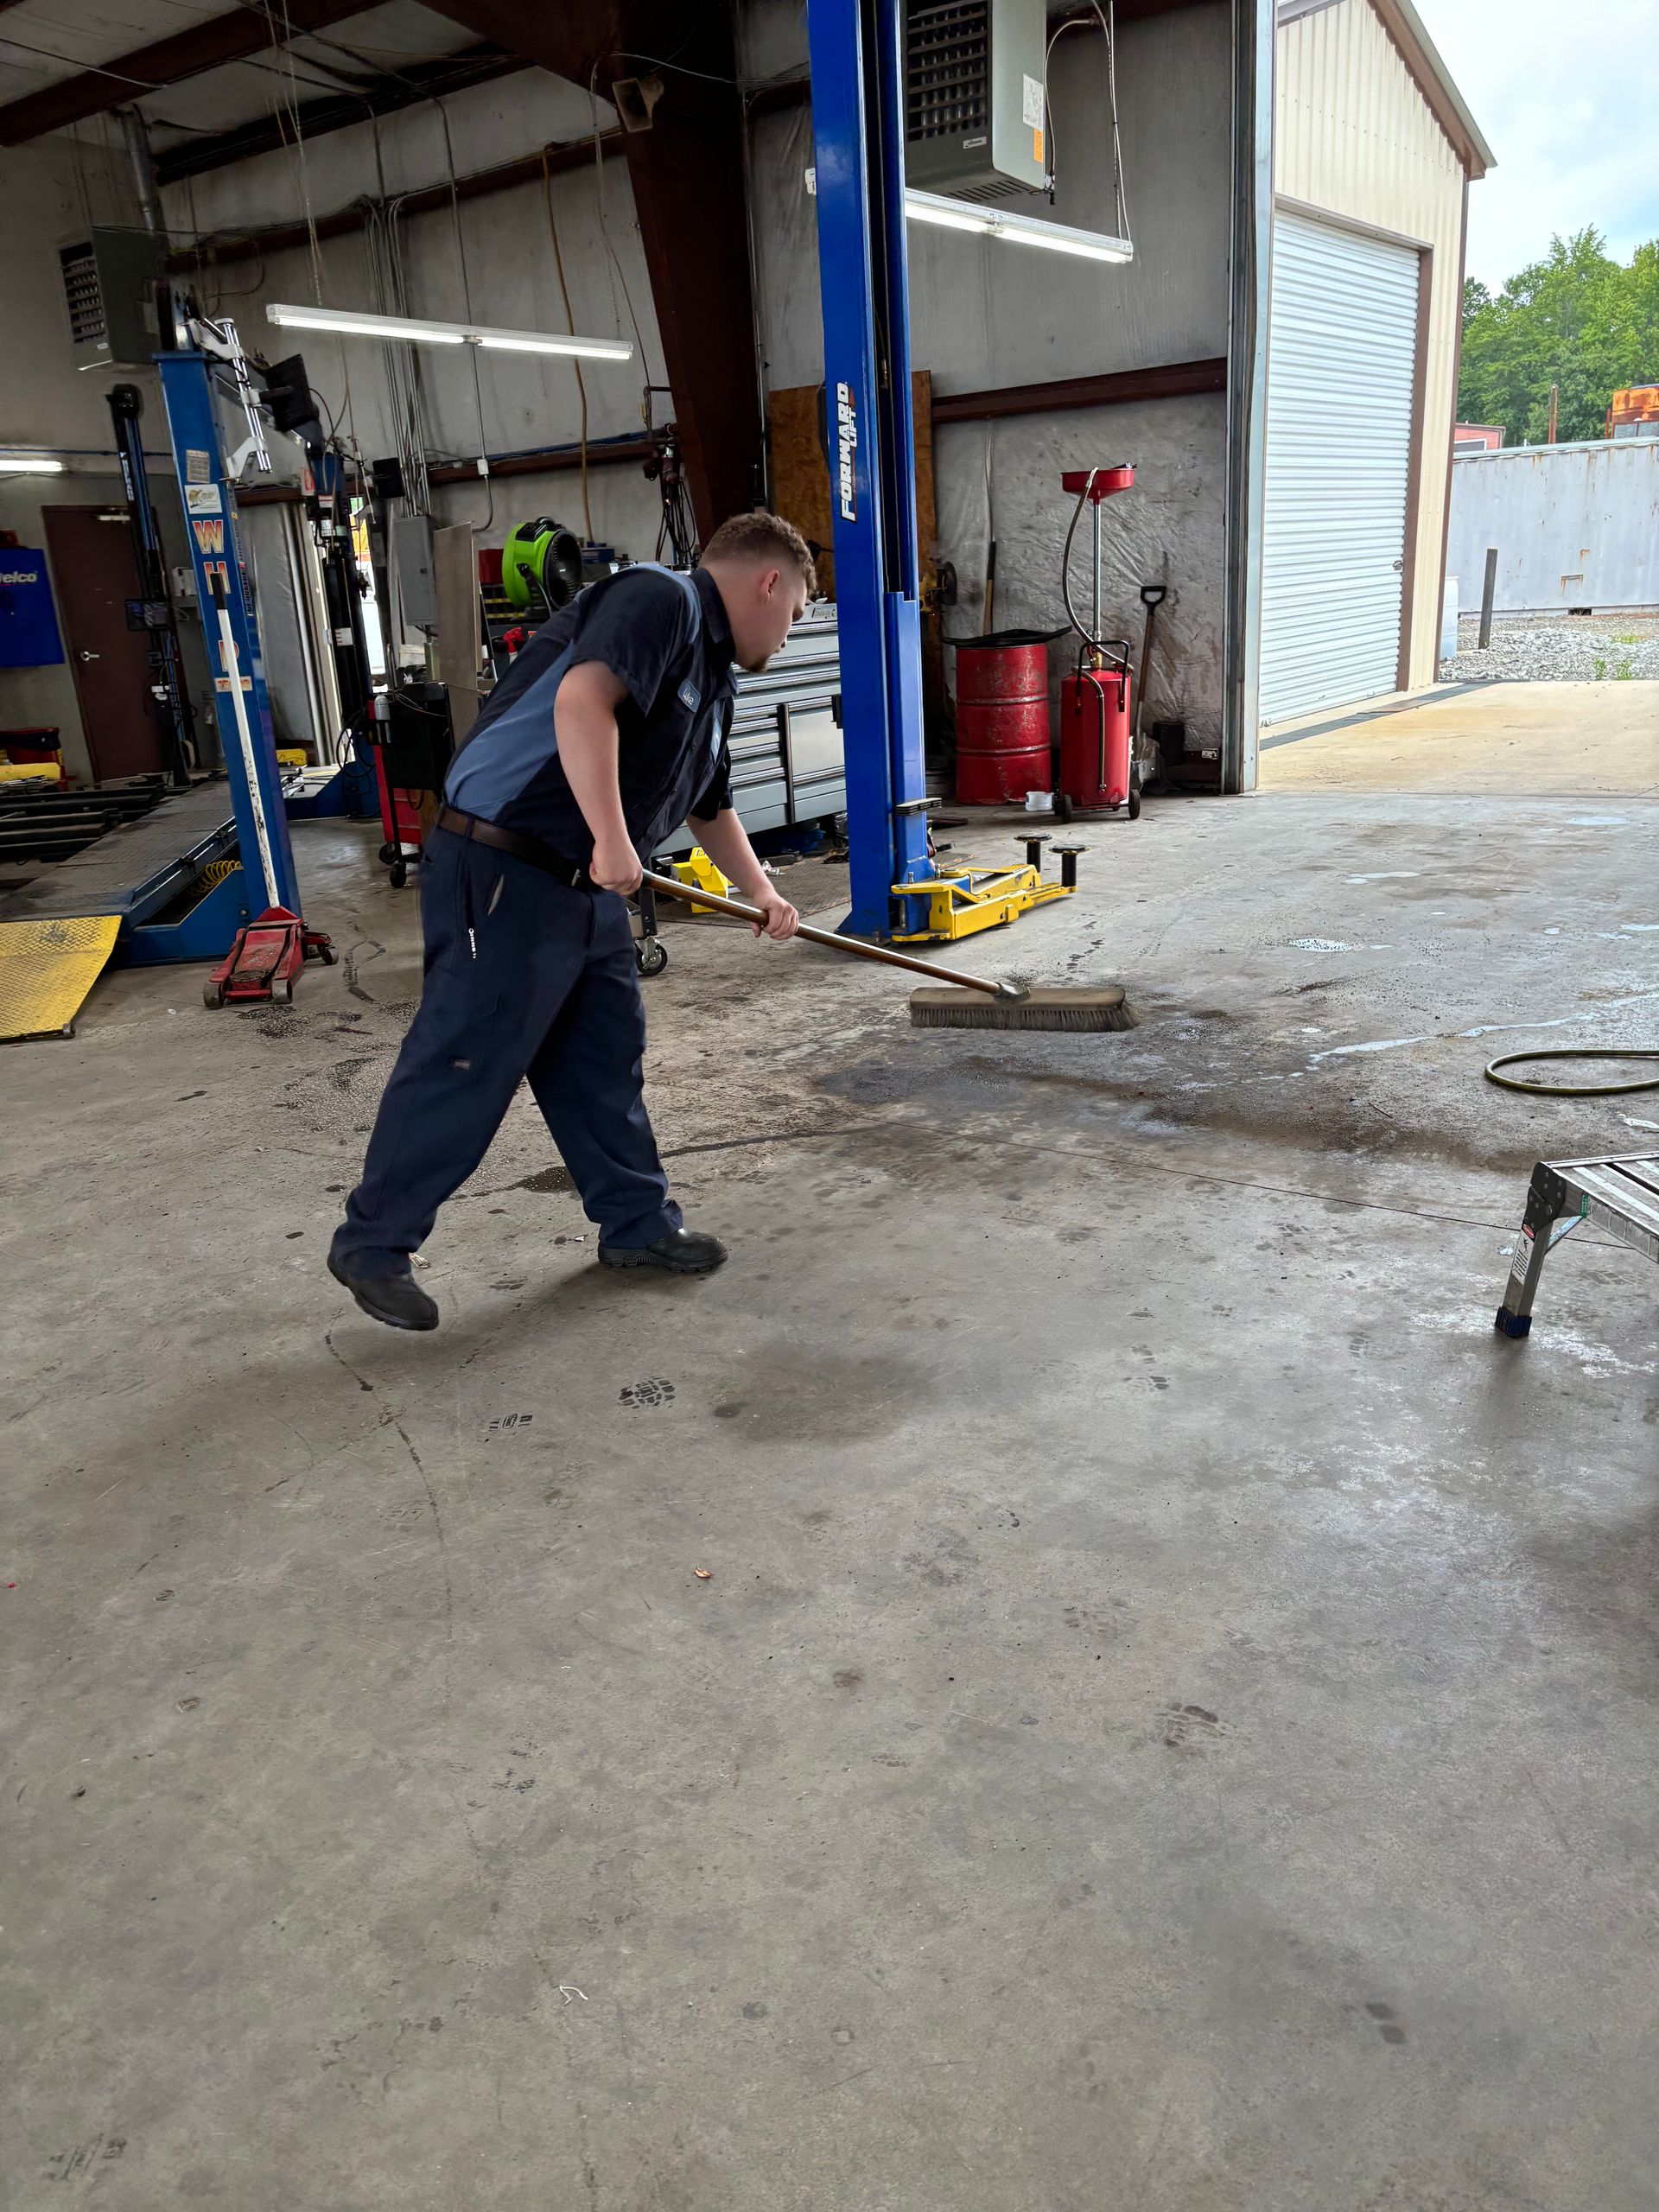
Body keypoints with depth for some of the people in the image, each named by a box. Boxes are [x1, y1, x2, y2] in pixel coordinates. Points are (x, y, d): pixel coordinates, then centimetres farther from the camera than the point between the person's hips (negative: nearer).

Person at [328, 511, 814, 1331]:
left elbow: (710, 807, 34)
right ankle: (372, 1243, 10)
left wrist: (761, 892, 38)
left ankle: (637, 1224, 27)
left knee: (606, 1056, 14)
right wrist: (612, 840, -29)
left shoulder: (714, 677, 21)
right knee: (465, 1063, -4)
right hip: (501, 871, -10)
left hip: (585, 888, 10)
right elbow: (582, 700, -28)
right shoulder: (661, 600, -10)